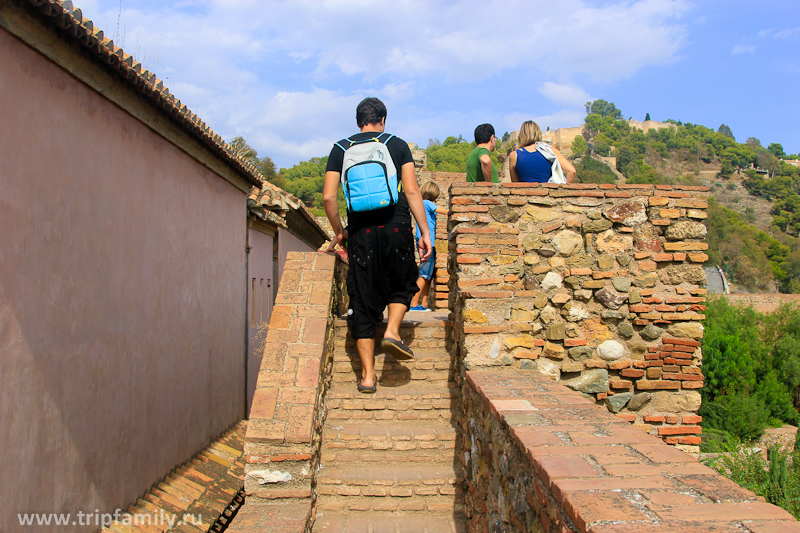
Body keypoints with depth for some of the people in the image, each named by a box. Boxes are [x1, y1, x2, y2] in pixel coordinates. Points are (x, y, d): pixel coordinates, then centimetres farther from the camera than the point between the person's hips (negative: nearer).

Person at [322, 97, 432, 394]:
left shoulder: (341, 149, 9)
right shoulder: (398, 145, 7)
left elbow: (328, 197, 1)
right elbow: (412, 191, -2)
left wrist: (339, 231, 13)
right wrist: (425, 232, 0)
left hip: (361, 231, 1)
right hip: (396, 226, 0)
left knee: (363, 300, 6)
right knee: (402, 284, 24)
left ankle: (368, 375, 7)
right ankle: (392, 332, -1)